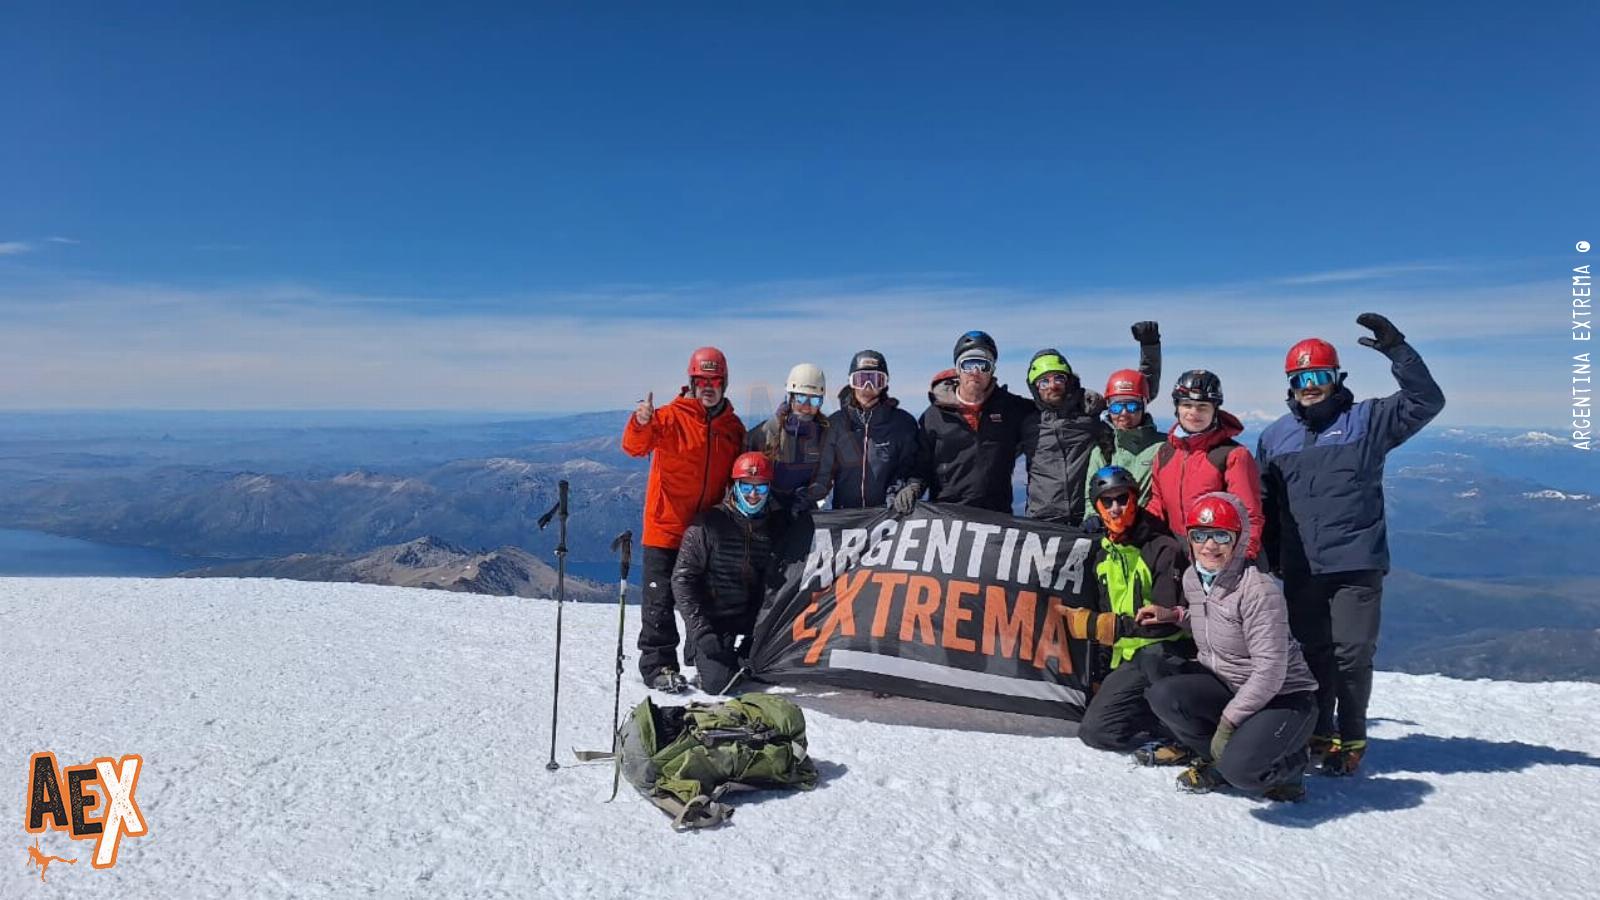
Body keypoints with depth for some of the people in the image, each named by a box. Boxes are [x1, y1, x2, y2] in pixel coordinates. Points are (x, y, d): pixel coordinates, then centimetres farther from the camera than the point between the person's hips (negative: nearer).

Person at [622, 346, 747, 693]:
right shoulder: (671, 417, -8)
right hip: (667, 525, -4)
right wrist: (641, 424, -43)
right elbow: (634, 446, -22)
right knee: (661, 600, -1)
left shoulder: (734, 427, 8)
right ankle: (657, 664, 10)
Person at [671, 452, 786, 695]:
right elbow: (682, 579, -9)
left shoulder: (775, 528, 4)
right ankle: (702, 654, 13)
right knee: (719, 682, -19)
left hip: (751, 621, 4)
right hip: (712, 621, -3)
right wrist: (701, 631, -16)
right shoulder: (708, 524, -8)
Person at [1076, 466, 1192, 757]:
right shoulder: (1101, 553, 10)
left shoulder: (1163, 549, -13)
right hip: (1127, 658, 7)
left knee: (1152, 657, -42)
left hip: (1165, 650, -7)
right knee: (1094, 730, -4)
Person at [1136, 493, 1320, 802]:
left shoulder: (1259, 588, -23)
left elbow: (1270, 671, -24)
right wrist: (1175, 615, 1)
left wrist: (1228, 721, -23)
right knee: (1162, 693, -22)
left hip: (1283, 697, -6)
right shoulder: (1192, 578, 0)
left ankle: (1291, 761, 7)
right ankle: (1218, 760, 3)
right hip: (1225, 686, 6)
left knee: (1240, 770, -29)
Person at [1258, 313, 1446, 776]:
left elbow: (1427, 401, -8)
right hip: (1300, 570, 3)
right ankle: (1319, 732, 24)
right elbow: (1265, 506, 15)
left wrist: (1397, 350, -17)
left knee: (1352, 654, -2)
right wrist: (1266, 562, 11)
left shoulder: (1366, 421, 4)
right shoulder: (1275, 437, 11)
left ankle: (1351, 738, 15)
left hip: (1357, 564, -3)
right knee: (1312, 653, 10)